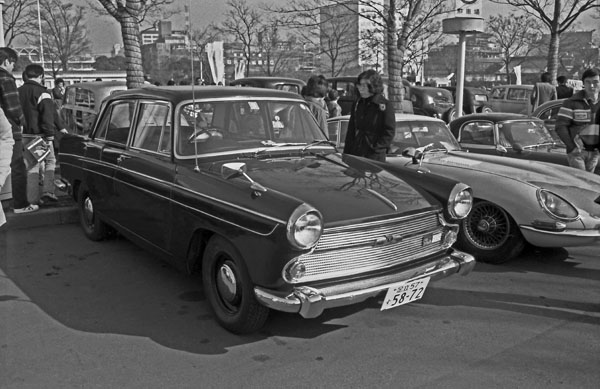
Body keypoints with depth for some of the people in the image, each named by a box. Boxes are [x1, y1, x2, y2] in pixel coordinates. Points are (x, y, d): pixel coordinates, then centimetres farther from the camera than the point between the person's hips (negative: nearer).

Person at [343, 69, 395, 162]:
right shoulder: (357, 104, 13)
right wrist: (346, 153, 9)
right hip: (355, 153, 5)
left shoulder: (385, 105, -5)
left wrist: (376, 148, -15)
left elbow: (389, 132, -7)